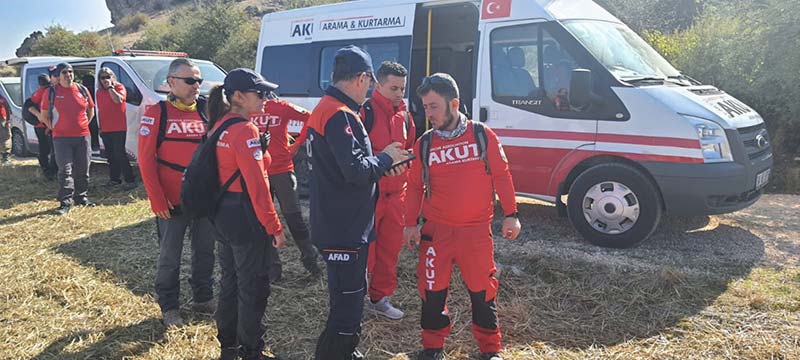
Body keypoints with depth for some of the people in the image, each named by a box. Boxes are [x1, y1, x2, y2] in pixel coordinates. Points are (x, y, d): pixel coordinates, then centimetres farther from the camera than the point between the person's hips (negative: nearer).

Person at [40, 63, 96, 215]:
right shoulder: (51, 93, -1)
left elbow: (91, 111, 17)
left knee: (83, 170, 9)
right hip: (62, 138, -3)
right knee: (65, 171, -6)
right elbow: (44, 115, 6)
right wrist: (54, 128, 1)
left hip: (83, 136, 3)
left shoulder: (82, 90, 6)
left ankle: (82, 197, 24)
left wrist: (83, 125, 11)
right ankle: (65, 202, -3)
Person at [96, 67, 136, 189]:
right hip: (105, 130, 7)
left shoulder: (119, 87, -4)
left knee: (120, 155, -10)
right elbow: (100, 110, 20)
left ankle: (130, 180, -8)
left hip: (118, 129, -7)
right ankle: (114, 179, 19)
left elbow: (118, 100, -25)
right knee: (110, 156, 11)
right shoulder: (99, 92, 16)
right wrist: (100, 126, 18)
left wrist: (110, 87, -18)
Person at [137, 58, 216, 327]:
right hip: (172, 202, -4)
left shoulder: (206, 112, 5)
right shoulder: (157, 113, -7)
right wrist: (157, 200, -12)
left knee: (205, 251, 14)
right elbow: (146, 159, -9)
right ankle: (169, 308, 25)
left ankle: (202, 299, 32)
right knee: (170, 257, 9)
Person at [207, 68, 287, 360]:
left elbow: (223, 171, 12)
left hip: (222, 213, 9)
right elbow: (257, 184, -22)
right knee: (253, 286, 5)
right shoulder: (245, 130, -19)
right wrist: (274, 226, -18)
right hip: (246, 217, -9)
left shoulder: (219, 125, 8)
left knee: (230, 281, 20)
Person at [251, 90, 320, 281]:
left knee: (293, 216, 3)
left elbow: (310, 118, 1)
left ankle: (309, 257, 19)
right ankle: (272, 267, 17)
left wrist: (298, 143, 0)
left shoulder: (281, 107, -3)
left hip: (282, 171, -2)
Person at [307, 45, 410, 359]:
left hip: (339, 225, 11)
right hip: (346, 230, -11)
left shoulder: (326, 108, 13)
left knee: (349, 297, 25)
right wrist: (385, 158, -9)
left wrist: (384, 165, 8)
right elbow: (356, 171, -27)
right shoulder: (340, 115, -20)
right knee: (347, 309, -2)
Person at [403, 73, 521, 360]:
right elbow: (415, 186, 9)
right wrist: (411, 223, 5)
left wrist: (510, 214, -1)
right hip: (437, 231, 2)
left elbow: (501, 175, 1)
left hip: (477, 230, -1)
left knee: (482, 290, 7)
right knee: (433, 290, 7)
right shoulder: (424, 144, 2)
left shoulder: (482, 135, -3)